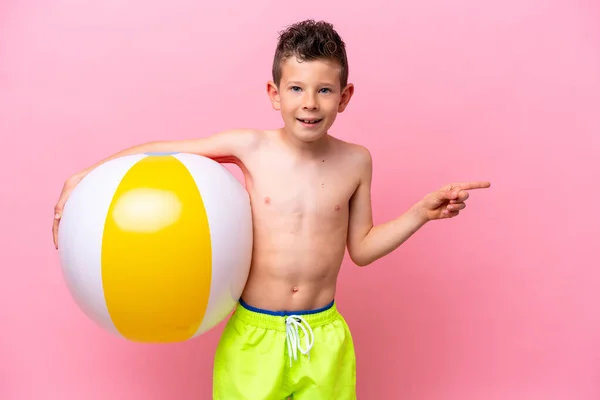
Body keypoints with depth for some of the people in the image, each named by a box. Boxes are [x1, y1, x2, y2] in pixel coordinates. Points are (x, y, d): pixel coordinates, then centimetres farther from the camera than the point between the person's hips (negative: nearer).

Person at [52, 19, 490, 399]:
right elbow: (160, 151, -1)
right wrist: (84, 176, -4)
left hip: (324, 338, 2)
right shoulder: (251, 148, -10)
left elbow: (361, 248, 5)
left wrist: (422, 212, -2)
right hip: (254, 332, -1)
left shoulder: (355, 161, -4)